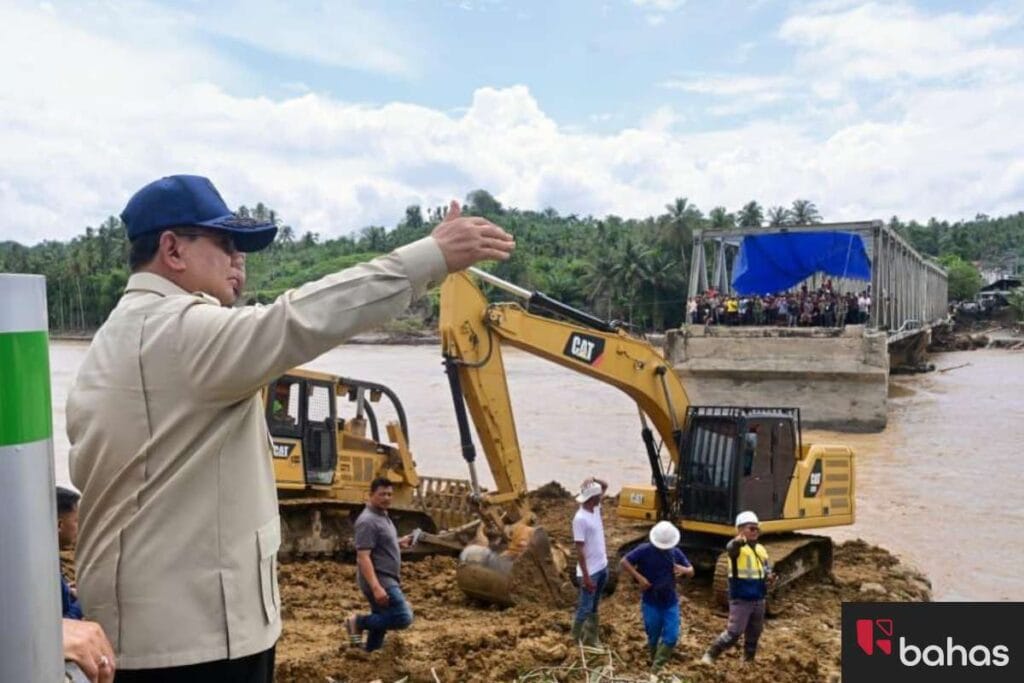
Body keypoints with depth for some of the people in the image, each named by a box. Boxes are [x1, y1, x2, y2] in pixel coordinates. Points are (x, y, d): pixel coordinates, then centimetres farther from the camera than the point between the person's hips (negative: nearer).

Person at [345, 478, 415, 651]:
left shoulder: (382, 516, 13)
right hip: (379, 581, -10)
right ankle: (358, 622, -2)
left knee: (381, 619, 15)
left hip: (387, 580, 10)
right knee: (403, 618, -15)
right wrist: (376, 587, -32)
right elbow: (363, 557, -25)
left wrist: (399, 542, 15)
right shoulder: (368, 521, -19)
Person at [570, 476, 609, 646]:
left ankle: (591, 637, 34)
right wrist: (586, 577, -22)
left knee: (594, 606, 20)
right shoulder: (580, 519, -25)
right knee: (586, 607, 5)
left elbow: (605, 485, 12)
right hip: (590, 571, -8)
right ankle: (578, 640, 21)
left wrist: (594, 479, -11)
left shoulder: (596, 508, 0)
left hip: (602, 566, 8)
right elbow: (579, 551, -23)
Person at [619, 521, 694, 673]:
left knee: (671, 636, -3)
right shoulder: (645, 550, -13)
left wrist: (684, 570, -21)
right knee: (653, 637, 10)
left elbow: (691, 571, 4)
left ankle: (657, 668, 9)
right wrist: (639, 578, -21)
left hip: (671, 603, 3)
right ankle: (654, 663, 35)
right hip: (650, 603, -2)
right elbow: (624, 562, -12)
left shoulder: (676, 552, -2)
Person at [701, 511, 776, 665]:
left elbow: (767, 568, 19)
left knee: (754, 634, 17)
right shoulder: (737, 547, -14)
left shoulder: (761, 549, 9)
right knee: (733, 633, -10)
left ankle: (748, 661, 35)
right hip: (740, 599, -7)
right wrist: (738, 541, -63)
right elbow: (730, 548, -38)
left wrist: (769, 576, -6)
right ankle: (710, 655, 3)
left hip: (758, 599, 7)